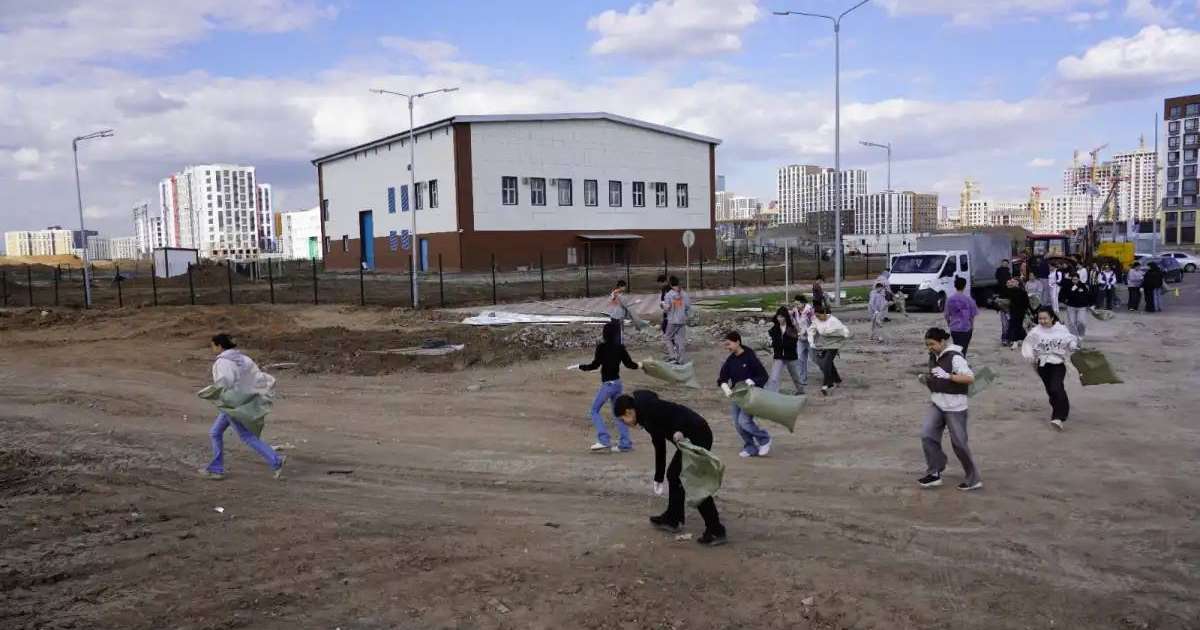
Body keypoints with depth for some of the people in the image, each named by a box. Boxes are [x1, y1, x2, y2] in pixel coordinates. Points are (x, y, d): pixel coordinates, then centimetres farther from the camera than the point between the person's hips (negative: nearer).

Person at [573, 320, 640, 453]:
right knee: (618, 412, 16)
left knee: (595, 410, 7)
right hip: (618, 383, 6)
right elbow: (629, 364, 7)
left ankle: (604, 441, -4)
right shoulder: (620, 348, 1)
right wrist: (640, 364, 27)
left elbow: (595, 365, -15)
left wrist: (578, 366, -4)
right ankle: (625, 443, 14)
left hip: (607, 384, -6)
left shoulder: (602, 347, -13)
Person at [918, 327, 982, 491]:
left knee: (959, 443, 0)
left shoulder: (955, 357, -15)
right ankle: (934, 473, 3)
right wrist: (926, 380, 7)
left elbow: (970, 378, -23)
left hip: (954, 407, -7)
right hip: (937, 404, 7)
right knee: (927, 435, -6)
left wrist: (948, 375, -32)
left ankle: (973, 479, 15)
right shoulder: (934, 357, 10)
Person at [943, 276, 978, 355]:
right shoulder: (969, 299, -9)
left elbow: (947, 316, 3)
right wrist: (972, 326, 14)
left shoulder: (950, 300, -3)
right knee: (963, 350, 0)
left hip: (954, 328, 3)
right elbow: (972, 316, -2)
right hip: (966, 328, -3)